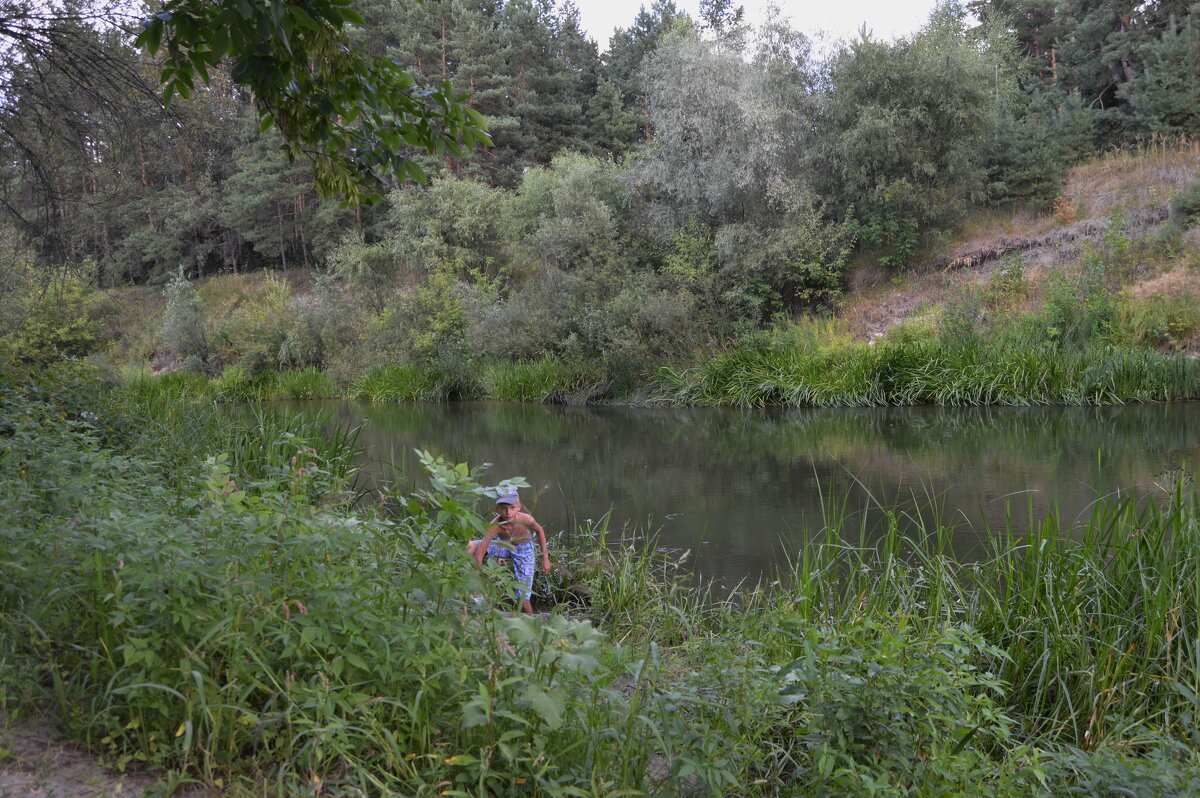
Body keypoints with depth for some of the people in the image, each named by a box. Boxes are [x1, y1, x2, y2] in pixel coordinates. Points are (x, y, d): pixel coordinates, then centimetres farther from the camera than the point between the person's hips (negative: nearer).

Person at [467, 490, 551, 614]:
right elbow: (479, 555, -34)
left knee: (524, 600, -8)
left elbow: (539, 530, -8)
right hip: (503, 545, 1)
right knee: (470, 547, -25)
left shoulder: (525, 519, -32)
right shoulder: (495, 525, -34)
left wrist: (545, 557, -5)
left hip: (524, 549, -1)